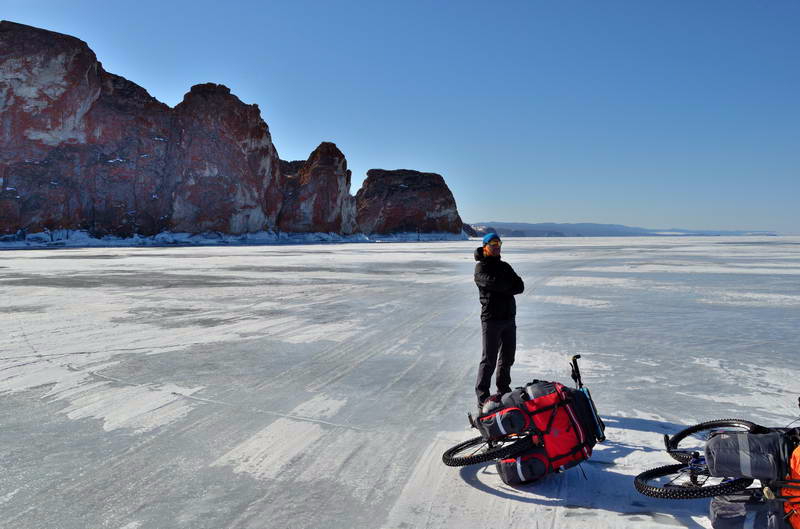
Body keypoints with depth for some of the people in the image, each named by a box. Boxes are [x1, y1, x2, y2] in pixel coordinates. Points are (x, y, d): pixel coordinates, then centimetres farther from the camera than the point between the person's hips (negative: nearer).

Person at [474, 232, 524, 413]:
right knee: (489, 359, -7)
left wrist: (502, 289, -11)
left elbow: (520, 286, 4)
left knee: (507, 357, 14)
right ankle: (482, 396, -2)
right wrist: (509, 285, -4)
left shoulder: (505, 266, 16)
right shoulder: (481, 267, -5)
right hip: (491, 318, -7)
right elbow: (494, 283, -22)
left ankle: (504, 390, 29)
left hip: (509, 317, 7)